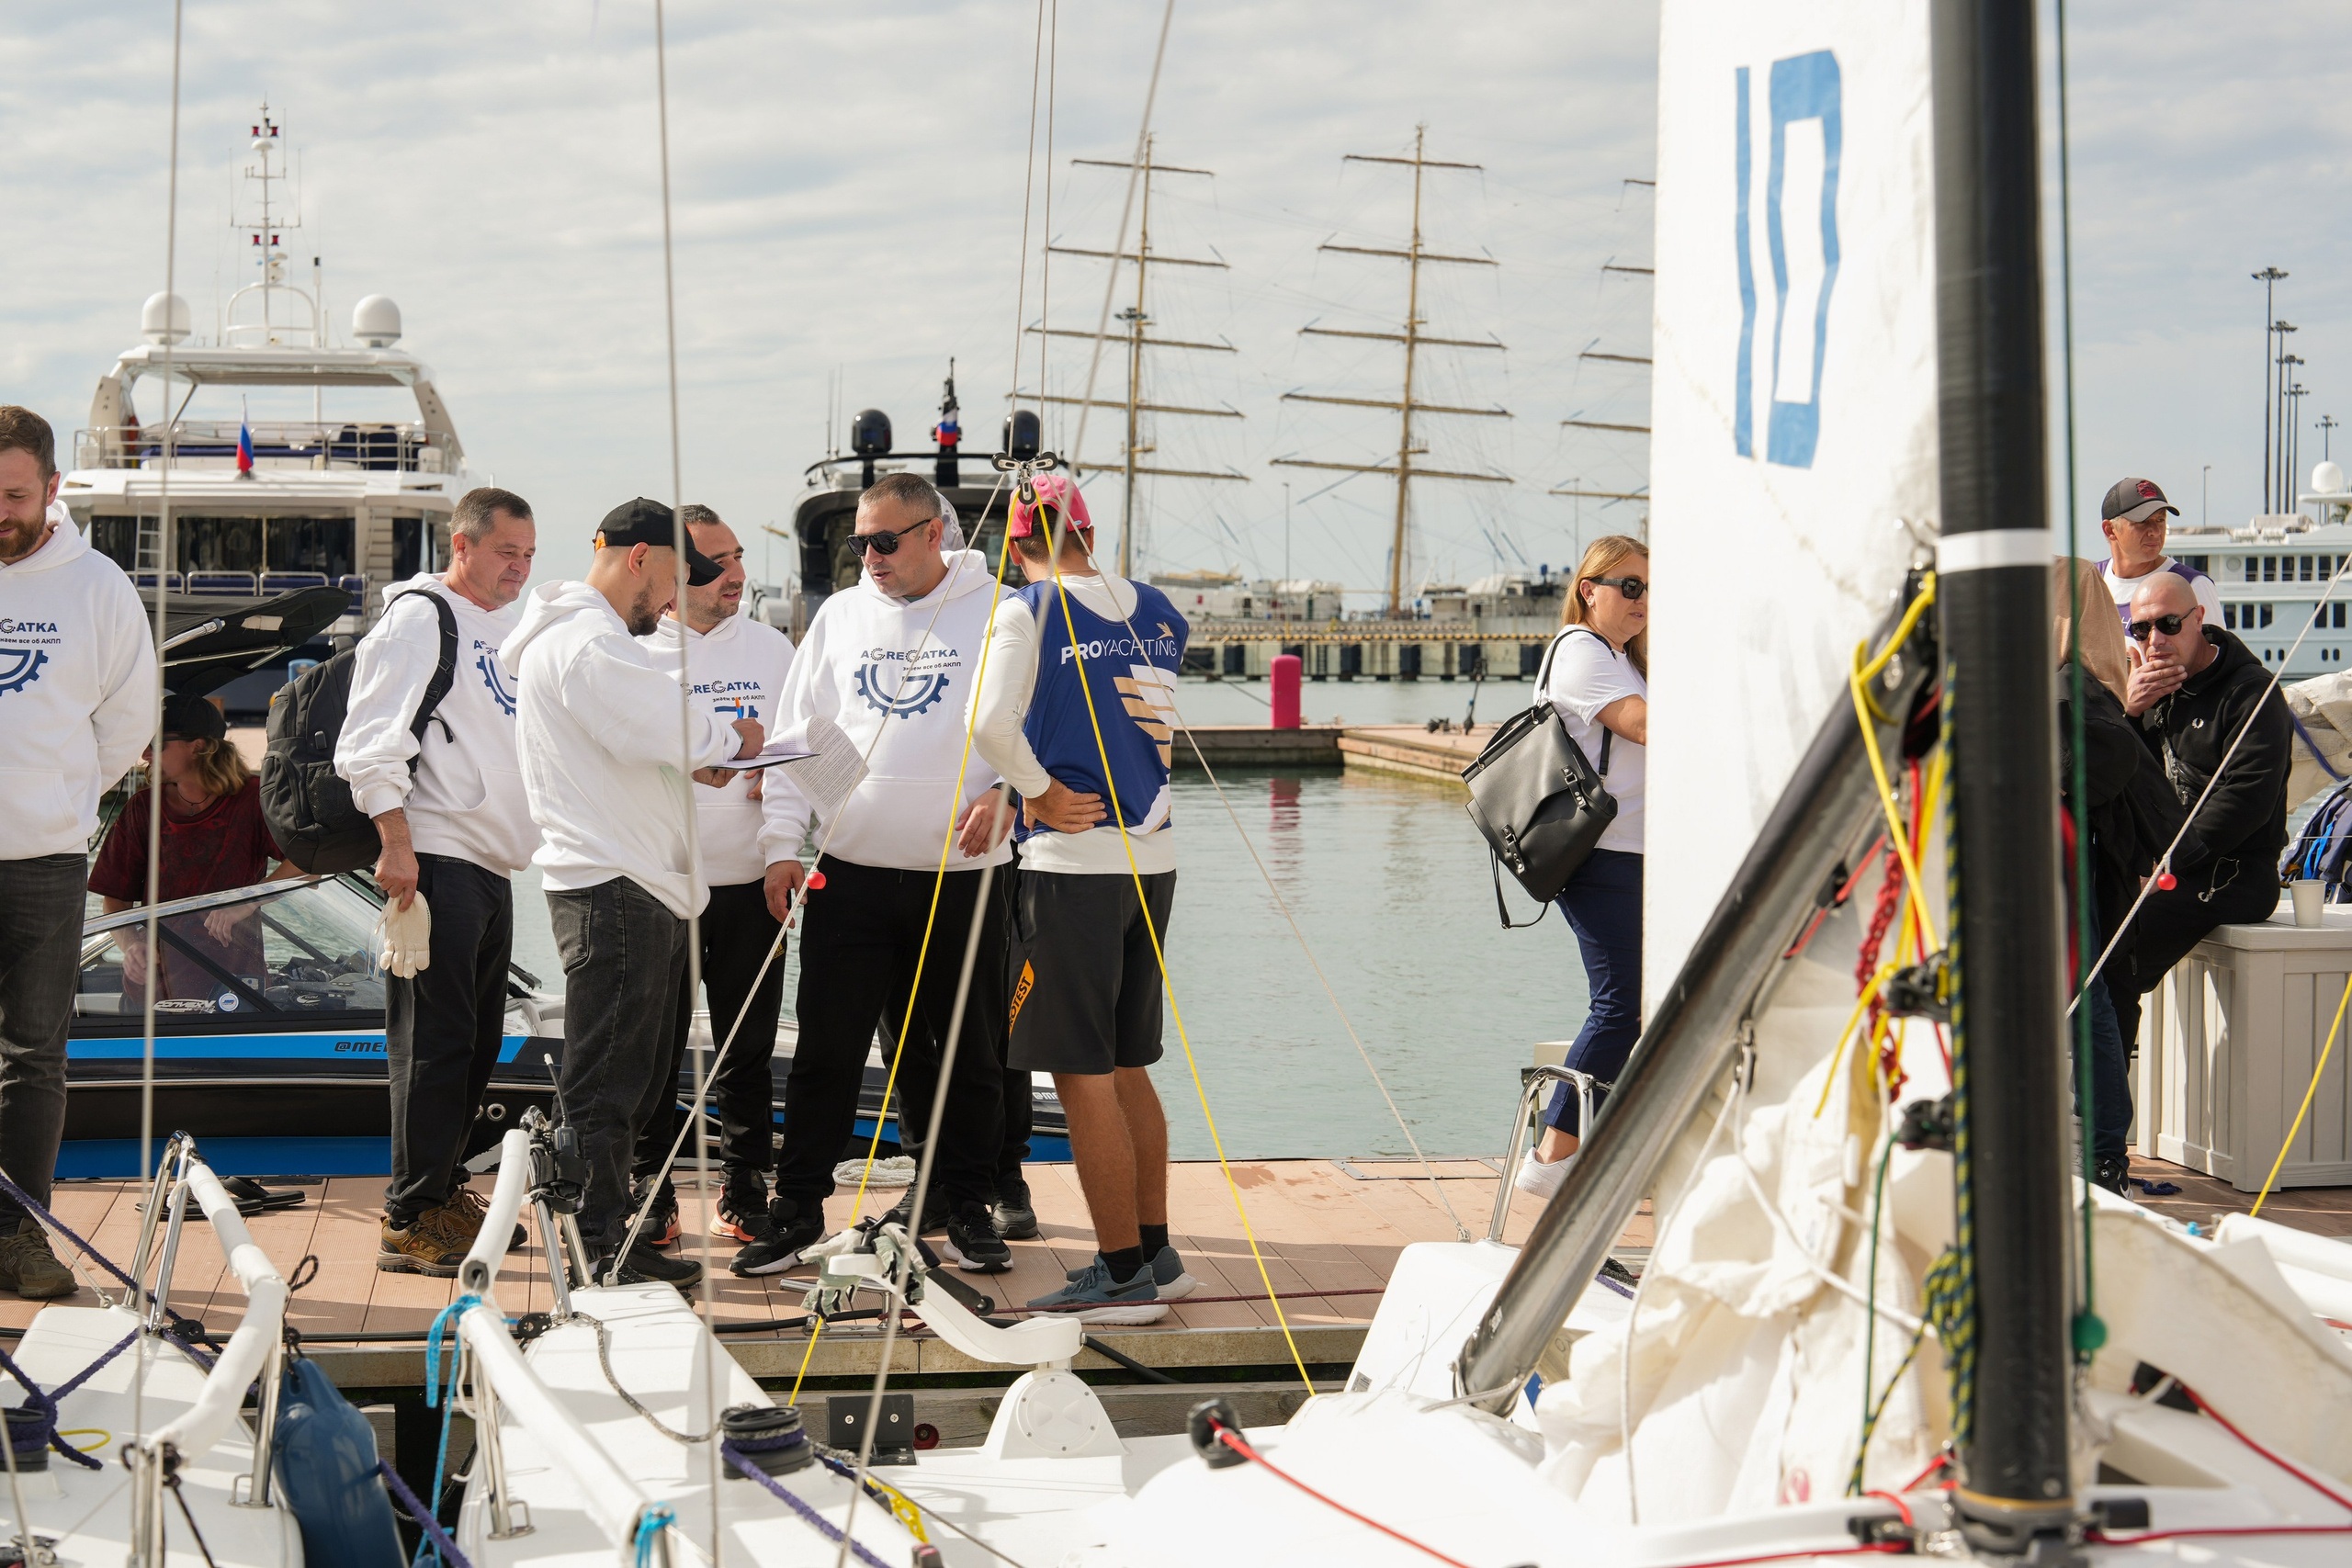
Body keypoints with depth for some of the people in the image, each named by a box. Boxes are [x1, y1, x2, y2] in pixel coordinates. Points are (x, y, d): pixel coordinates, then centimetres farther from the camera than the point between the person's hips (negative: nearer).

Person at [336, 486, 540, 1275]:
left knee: (477, 1040, 14)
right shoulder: (418, 619, -7)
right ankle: (410, 1219, -5)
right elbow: (372, 744, -14)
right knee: (433, 1041, -9)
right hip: (435, 857, -9)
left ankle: (441, 1188, 24)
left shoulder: (508, 627, 20)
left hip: (493, 863, 9)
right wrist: (396, 845, -19)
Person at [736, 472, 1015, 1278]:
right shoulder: (840, 616, 11)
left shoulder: (998, 613, 1)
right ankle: (797, 1208, 11)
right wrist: (783, 841, 3)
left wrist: (1004, 795, -14)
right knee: (826, 1050, 2)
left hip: (959, 875, -2)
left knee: (963, 1053, 7)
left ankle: (964, 1204, 20)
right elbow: (797, 734, 11)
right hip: (849, 872, 2)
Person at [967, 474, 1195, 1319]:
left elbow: (991, 722, -24)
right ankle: (1156, 1253, 23)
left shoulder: (1028, 614, -8)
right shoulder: (1158, 612, 11)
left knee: (1084, 1075, 0)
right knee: (1126, 1067, 18)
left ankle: (1124, 1274, 3)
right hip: (1152, 859, 7)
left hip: (1072, 861, -7)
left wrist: (1039, 791, -9)